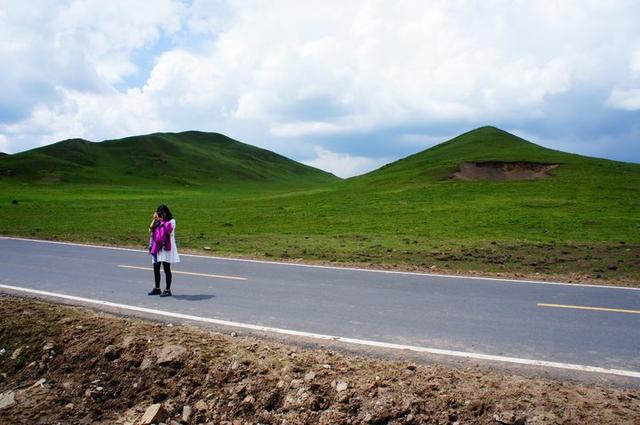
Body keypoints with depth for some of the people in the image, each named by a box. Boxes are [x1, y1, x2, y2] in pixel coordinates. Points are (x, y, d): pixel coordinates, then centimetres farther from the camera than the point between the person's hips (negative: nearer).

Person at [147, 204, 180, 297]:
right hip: (157, 247, 6)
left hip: (166, 248, -6)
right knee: (156, 268, 10)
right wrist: (154, 219, -4)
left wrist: (161, 221, -15)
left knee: (166, 268, -4)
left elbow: (168, 230, -19)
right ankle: (157, 288, 21)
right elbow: (151, 229, 2)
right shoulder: (158, 221, 13)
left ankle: (167, 289, 2)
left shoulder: (171, 221, -3)